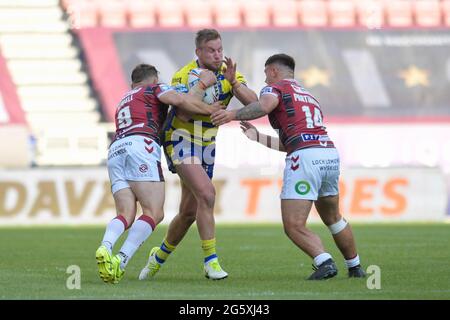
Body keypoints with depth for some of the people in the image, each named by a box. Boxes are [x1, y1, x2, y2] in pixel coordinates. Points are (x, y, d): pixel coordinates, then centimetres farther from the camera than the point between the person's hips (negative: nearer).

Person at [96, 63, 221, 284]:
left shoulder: (123, 102, 39)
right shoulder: (155, 89, 20)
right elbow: (181, 101, -1)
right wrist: (211, 110, 15)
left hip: (115, 150, 7)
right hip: (140, 145, -7)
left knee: (125, 215, -1)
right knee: (153, 213, -10)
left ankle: (105, 247, -31)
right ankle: (121, 260, -28)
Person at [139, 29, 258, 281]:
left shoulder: (229, 73, -1)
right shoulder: (183, 75, -15)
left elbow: (253, 102, -14)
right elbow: (183, 114, -25)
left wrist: (233, 83, -27)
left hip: (206, 146, 6)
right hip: (182, 141, -6)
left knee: (189, 212, 9)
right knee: (206, 193, -26)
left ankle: (160, 256, 32)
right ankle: (211, 261, -21)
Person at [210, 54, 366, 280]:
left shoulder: (275, 88, 9)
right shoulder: (308, 96, 32)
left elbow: (265, 105, -17)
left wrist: (232, 115, -16)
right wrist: (258, 137, 41)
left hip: (305, 158, -8)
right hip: (330, 153, 8)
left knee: (293, 226, -6)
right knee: (333, 218, 26)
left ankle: (324, 262, -24)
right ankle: (355, 267, 32)